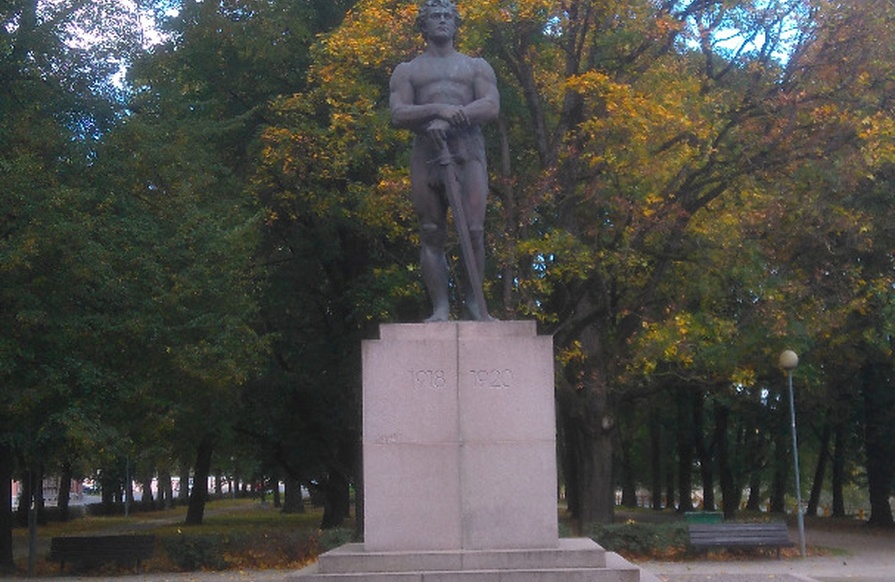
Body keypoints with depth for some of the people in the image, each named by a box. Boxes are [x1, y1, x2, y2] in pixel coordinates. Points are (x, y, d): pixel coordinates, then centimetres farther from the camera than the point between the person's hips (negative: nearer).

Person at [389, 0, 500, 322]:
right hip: (426, 152, 1)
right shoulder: (407, 71, 20)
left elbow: (491, 106, 2)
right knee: (431, 234, -4)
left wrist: (449, 119, -12)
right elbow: (398, 115, 3)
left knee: (473, 230, -12)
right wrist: (437, 109, -14)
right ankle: (440, 307, -2)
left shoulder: (476, 66, 21)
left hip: (468, 151, 0)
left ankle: (473, 303, 0)